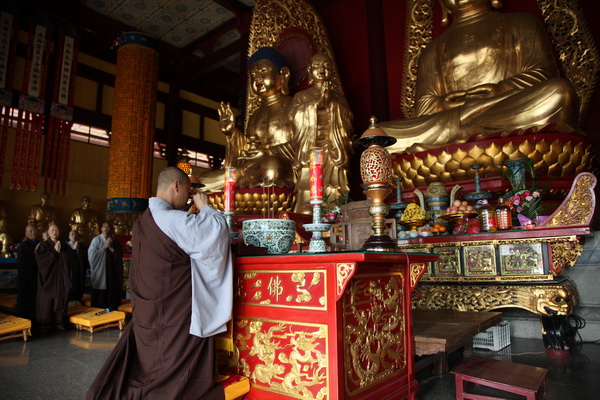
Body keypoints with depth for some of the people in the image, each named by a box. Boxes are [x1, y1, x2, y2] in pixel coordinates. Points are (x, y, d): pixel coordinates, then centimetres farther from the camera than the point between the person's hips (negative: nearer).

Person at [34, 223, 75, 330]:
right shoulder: (44, 245, 2)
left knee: (60, 299, 3)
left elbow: (73, 257, -1)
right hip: (48, 276, -3)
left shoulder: (64, 246, 10)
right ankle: (45, 323, 9)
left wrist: (61, 251, -11)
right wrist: (54, 251, -14)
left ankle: (58, 322, 11)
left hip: (61, 277, 3)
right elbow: (40, 257, -14)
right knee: (47, 299, -1)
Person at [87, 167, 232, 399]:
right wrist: (203, 206, -8)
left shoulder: (143, 220, 8)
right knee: (177, 380, 5)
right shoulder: (171, 219, -20)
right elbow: (217, 229, -24)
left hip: (147, 314, 8)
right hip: (176, 318, -8)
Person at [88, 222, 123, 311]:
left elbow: (119, 255, 5)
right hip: (100, 272, -3)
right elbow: (92, 254, -10)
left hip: (112, 273, 3)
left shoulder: (115, 242, 13)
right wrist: (104, 247, -10)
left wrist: (111, 248, -7)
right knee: (100, 298, -4)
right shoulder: (96, 240, 2)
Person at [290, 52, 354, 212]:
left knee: (332, 197, -9)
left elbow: (348, 120, 7)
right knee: (307, 197, -11)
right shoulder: (301, 96, 16)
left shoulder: (339, 97, 19)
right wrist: (316, 101, -5)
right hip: (309, 152, -1)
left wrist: (333, 101, -1)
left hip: (333, 153, 1)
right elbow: (296, 117, -2)